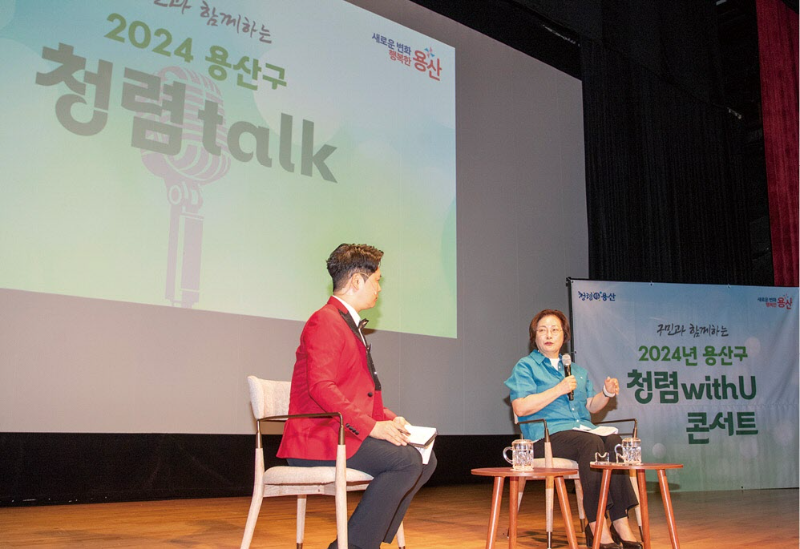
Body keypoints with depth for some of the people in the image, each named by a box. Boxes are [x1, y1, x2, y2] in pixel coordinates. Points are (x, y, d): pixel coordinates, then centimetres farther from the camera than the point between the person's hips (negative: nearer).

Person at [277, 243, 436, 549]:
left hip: (344, 433, 10)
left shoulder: (350, 326, 22)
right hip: (315, 439, -10)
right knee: (406, 460, -24)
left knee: (425, 459, 4)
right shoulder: (325, 321, -11)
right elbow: (321, 387, -22)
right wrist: (371, 426, -25)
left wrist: (389, 419, 6)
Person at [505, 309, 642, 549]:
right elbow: (521, 407, -7)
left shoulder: (577, 370, 28)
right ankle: (597, 527, -34)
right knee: (592, 442, -34)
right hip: (547, 435, -5)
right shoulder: (525, 366, 8)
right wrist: (558, 390, -12)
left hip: (583, 428, 6)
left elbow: (590, 406, 26)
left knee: (613, 440, -28)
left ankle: (620, 525, -33)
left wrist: (606, 394, 6)